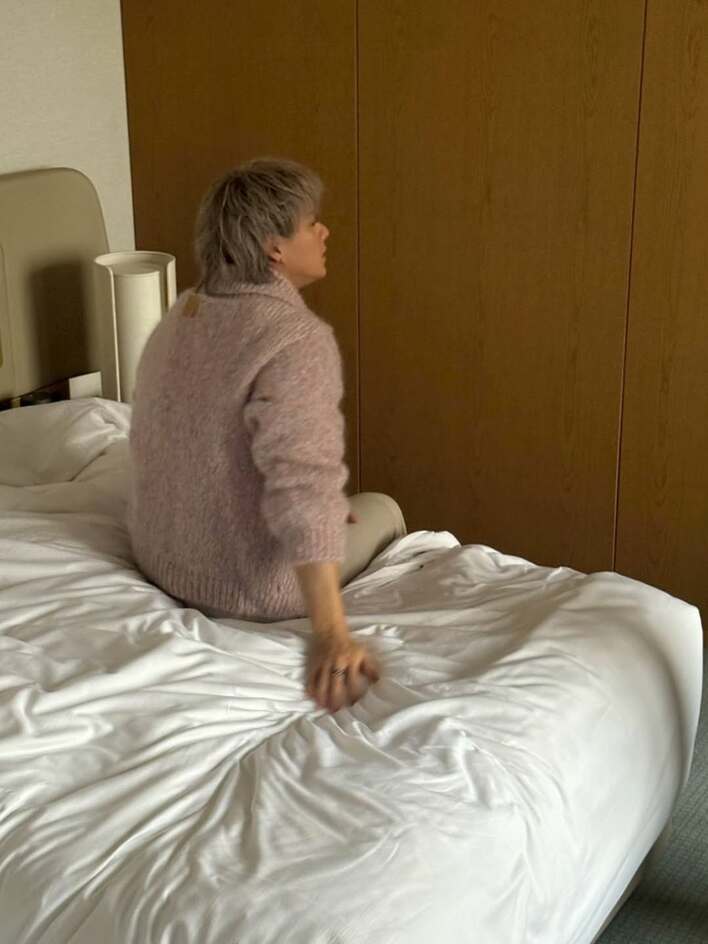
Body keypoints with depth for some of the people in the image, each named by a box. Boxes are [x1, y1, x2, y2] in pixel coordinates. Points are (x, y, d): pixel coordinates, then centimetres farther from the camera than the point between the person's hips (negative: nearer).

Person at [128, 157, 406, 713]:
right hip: (250, 589, -7)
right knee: (385, 511, 22)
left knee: (343, 508, 31)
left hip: (161, 560, 8)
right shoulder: (297, 338, -26)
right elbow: (304, 489, -36)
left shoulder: (186, 312, 1)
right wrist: (333, 636, -38)